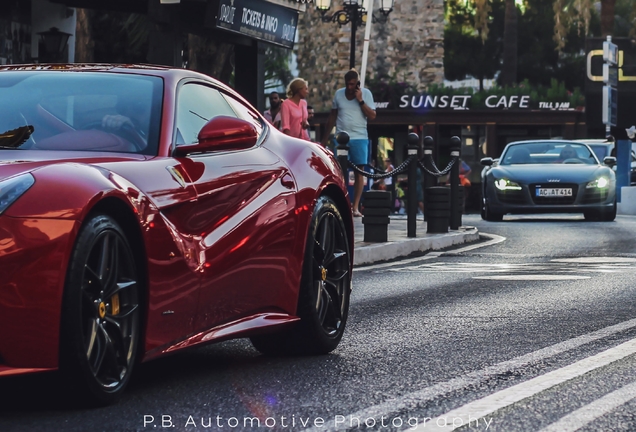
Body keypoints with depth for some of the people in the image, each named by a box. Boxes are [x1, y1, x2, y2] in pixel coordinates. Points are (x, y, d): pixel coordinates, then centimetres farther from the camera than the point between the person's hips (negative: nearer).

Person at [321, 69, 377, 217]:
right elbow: (332, 116, 16)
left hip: (359, 138, -1)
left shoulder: (365, 93, 2)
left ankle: (355, 207, -2)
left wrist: (360, 100, -14)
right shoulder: (338, 94, 8)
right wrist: (326, 138, 14)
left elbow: (372, 116, -5)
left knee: (359, 172, -4)